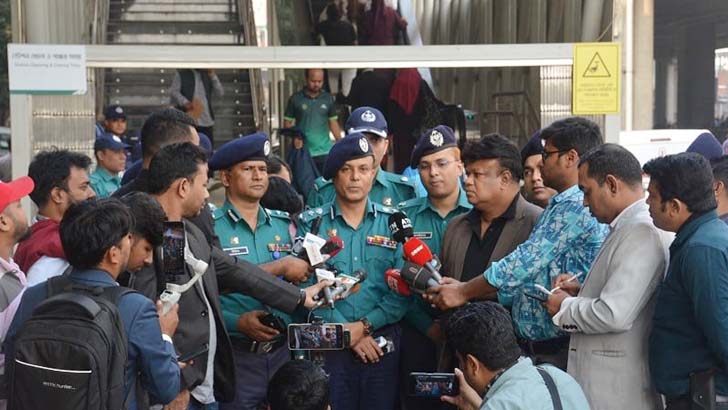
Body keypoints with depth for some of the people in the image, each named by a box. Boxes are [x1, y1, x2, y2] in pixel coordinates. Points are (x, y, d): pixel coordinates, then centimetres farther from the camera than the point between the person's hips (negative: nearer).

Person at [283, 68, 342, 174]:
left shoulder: (328, 99, 7)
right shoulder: (296, 99, 0)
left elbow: (333, 122, 12)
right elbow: (287, 122, 3)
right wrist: (294, 137, -16)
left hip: (324, 151, 2)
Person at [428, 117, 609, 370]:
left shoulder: (575, 206, -13)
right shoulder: (559, 207, 20)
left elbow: (526, 262, -15)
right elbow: (528, 279, 18)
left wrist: (464, 292, -3)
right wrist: (466, 289, 10)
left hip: (560, 352, -9)